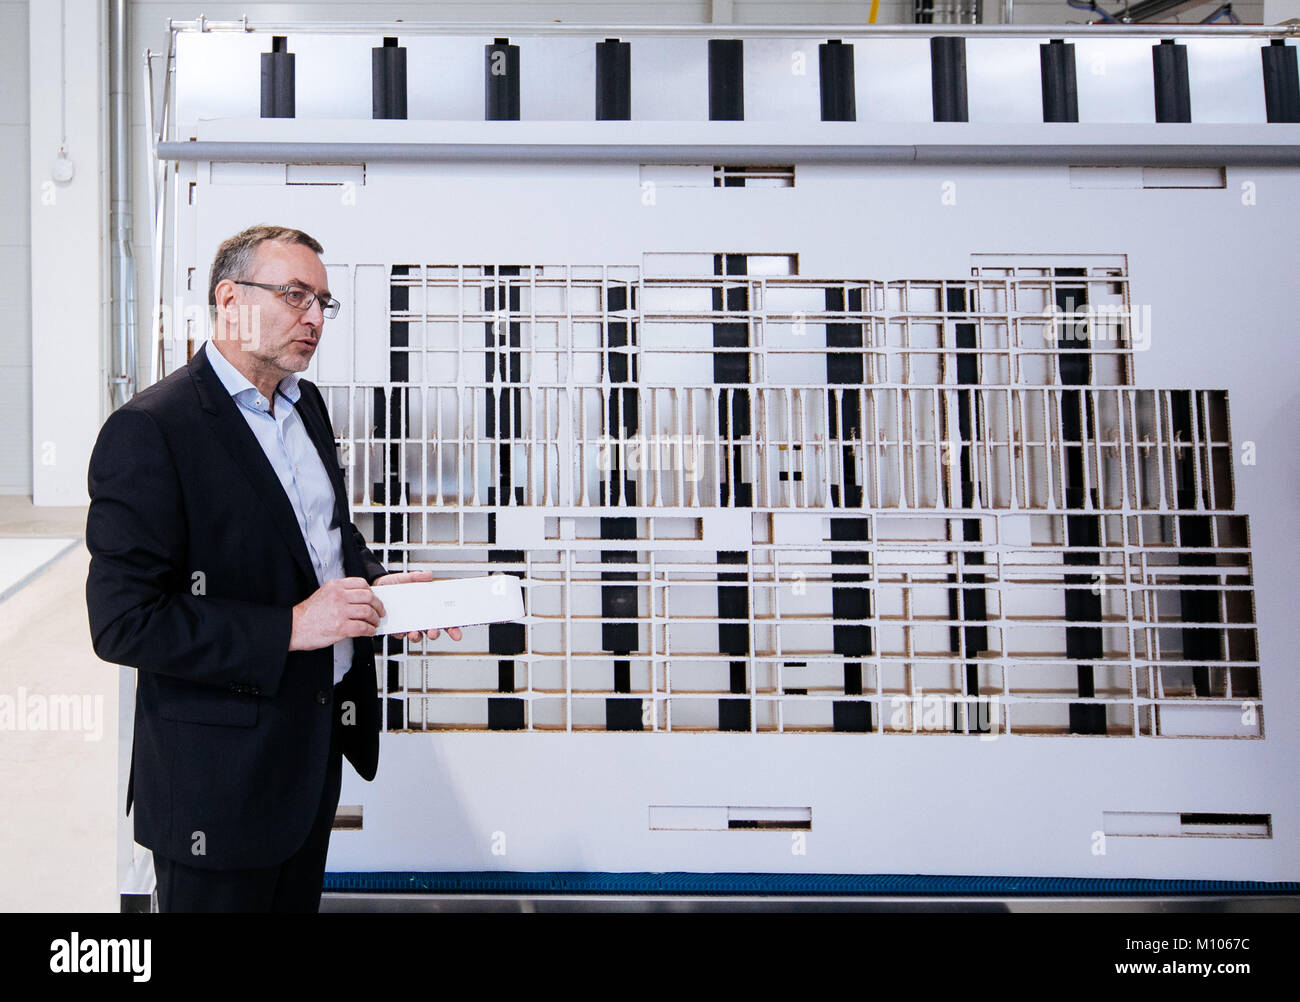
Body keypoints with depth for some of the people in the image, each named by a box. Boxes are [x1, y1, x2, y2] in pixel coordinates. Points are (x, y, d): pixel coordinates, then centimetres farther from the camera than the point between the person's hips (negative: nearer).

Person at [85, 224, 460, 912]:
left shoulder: (306, 403, 8)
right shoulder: (149, 430, -19)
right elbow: (123, 621, -23)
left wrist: (376, 582, -1)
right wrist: (289, 628, -25)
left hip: (318, 737, 8)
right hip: (222, 771, -7)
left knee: (300, 897, 21)